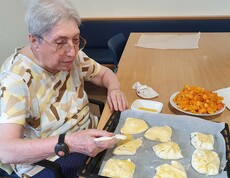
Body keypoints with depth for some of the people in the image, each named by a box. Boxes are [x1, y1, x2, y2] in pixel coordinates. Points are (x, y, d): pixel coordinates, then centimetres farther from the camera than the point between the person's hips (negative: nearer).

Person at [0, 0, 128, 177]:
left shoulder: (72, 56, -8)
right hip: (46, 162, -5)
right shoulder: (15, 79, -26)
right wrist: (69, 143, -45)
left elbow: (104, 73, 7)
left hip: (88, 134, 6)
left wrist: (114, 89, -15)